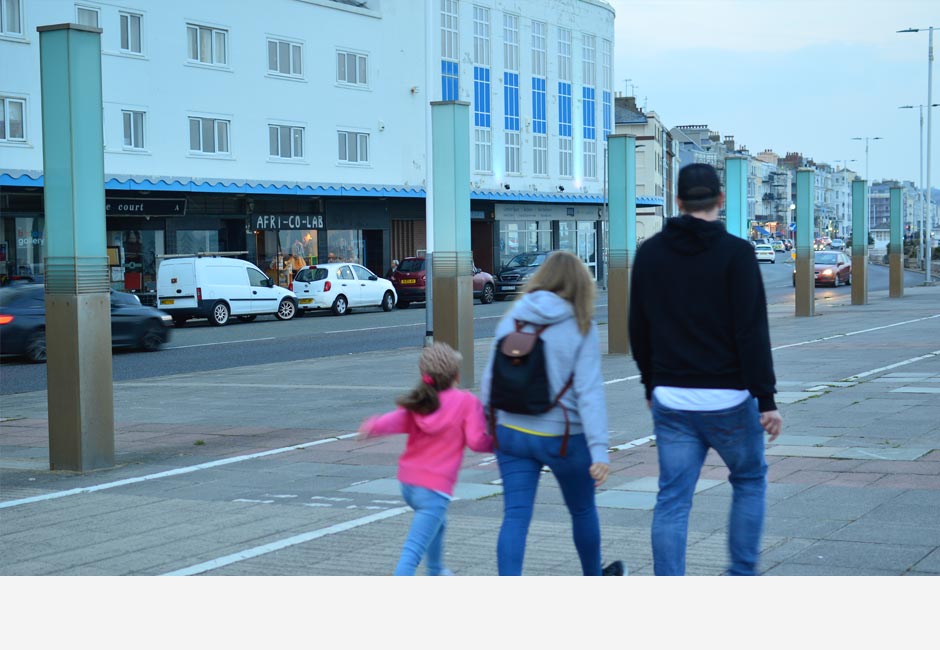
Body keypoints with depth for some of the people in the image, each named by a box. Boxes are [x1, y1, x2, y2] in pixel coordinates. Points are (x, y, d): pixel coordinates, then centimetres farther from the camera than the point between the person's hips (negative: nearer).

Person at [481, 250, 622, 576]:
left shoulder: (511, 320, 1)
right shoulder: (581, 329, -9)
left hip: (511, 435, 2)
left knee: (515, 517, 1)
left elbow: (489, 381, 4)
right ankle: (594, 580, 41)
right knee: (582, 510, 20)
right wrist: (599, 450, -20)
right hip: (563, 438, -2)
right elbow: (589, 391, -17)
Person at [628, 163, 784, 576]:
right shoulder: (736, 253, -9)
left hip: (670, 399, 3)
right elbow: (752, 332, -14)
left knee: (672, 499, 4)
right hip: (727, 399, -3)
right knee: (750, 480, 18)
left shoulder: (649, 253, 5)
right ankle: (742, 578, 19)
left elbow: (638, 330, 11)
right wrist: (766, 399, -12)